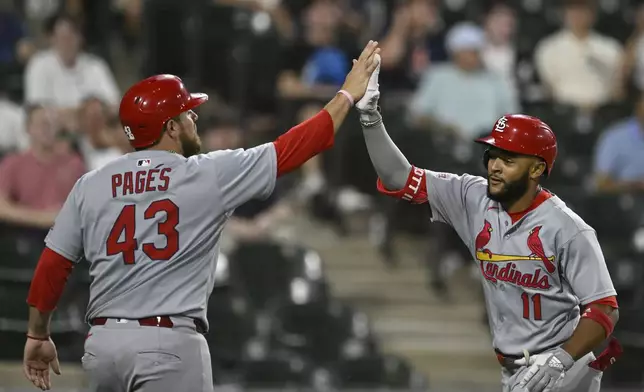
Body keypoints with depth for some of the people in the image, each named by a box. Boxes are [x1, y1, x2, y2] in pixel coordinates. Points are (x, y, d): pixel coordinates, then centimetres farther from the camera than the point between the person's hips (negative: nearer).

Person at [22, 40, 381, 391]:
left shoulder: (90, 186, 7)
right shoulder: (209, 175, -3)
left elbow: (52, 266, 8)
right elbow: (291, 150, 3)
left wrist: (38, 335, 20)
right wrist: (348, 95, 14)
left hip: (102, 341, 5)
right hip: (170, 344, -5)